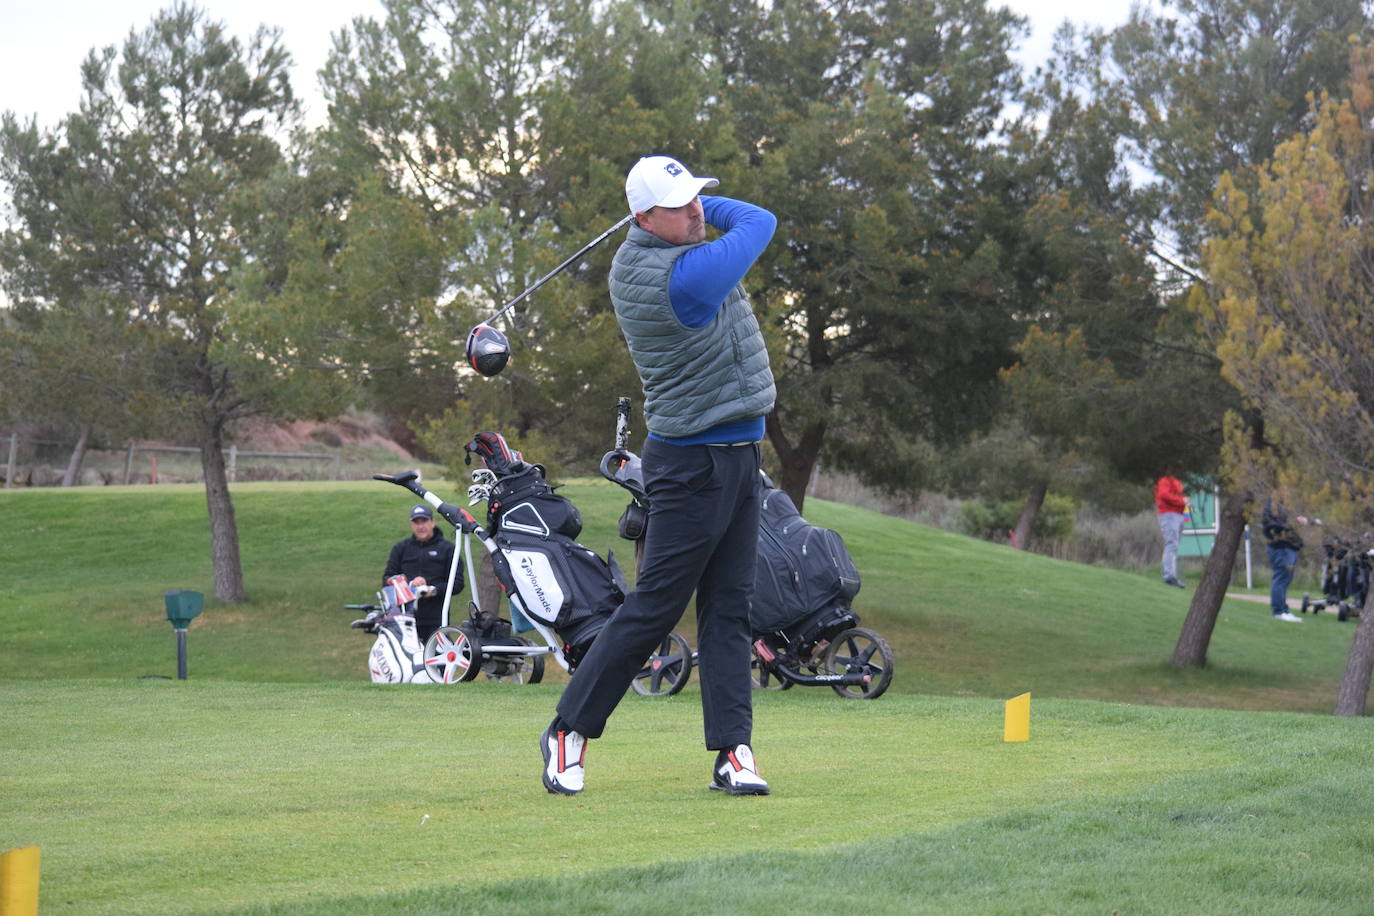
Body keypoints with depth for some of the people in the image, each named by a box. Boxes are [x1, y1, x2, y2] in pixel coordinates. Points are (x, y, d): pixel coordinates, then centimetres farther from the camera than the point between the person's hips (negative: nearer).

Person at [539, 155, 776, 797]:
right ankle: (569, 730, 8)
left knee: (729, 607, 5)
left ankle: (733, 750, 3)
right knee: (654, 606, -3)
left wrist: (697, 203, 10)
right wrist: (712, 210, 9)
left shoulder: (631, 260, 5)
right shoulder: (686, 275, -23)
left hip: (736, 455, 9)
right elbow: (760, 223, -6)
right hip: (697, 463, -9)